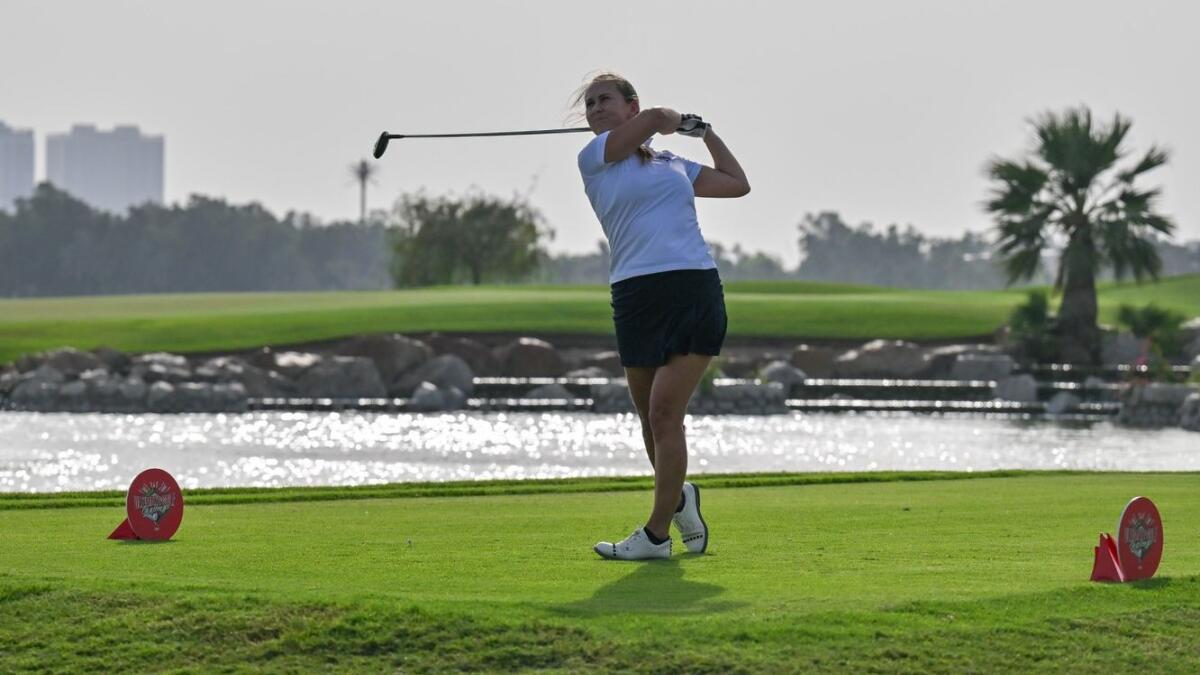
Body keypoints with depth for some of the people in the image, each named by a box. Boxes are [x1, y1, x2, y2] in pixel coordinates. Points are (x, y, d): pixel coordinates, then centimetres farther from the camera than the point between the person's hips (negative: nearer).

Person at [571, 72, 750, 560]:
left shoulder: (674, 166, 21)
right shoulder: (593, 158, 8)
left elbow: (737, 184, 31)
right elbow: (656, 117, 0)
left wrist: (707, 133, 34)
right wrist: (675, 122, 20)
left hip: (695, 290, 0)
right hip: (636, 296, 0)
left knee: (664, 412, -10)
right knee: (651, 418, 4)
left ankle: (657, 533, -7)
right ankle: (679, 498, 32)